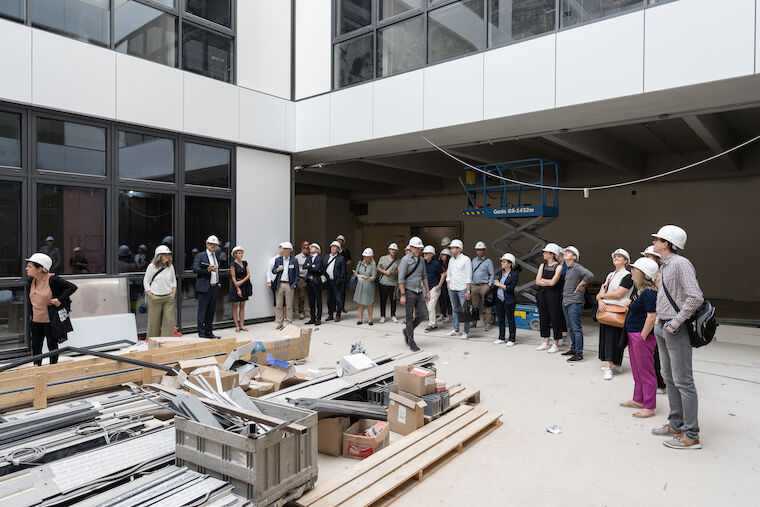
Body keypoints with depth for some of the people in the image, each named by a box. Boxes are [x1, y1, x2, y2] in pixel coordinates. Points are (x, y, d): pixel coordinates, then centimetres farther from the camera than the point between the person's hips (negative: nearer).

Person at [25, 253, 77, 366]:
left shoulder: (52, 279, -16)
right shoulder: (32, 281, 4)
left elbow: (73, 287, -17)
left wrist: (60, 300, -23)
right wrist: (32, 314, 17)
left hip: (50, 320, -6)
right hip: (36, 321, 6)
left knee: (52, 346, 8)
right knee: (35, 347, 11)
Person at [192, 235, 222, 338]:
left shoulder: (216, 256, 18)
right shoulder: (200, 256, -3)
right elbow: (195, 269, -15)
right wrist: (207, 269, -26)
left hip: (215, 287, 7)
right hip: (205, 287, -7)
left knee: (211, 311, 11)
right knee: (202, 311, -4)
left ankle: (209, 332, 18)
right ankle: (201, 333, 1)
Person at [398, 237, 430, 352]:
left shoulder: (421, 259, 11)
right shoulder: (406, 260, -9)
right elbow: (401, 278, -12)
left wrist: (427, 291, 14)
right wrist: (402, 295, -17)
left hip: (419, 292, 6)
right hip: (409, 291, -6)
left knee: (422, 314, 4)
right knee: (410, 317, 1)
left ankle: (407, 330, 27)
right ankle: (411, 342, 10)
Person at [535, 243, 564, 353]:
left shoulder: (558, 266, -6)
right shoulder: (542, 266, 11)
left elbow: (553, 282, -15)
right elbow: (537, 281, 3)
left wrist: (543, 279, 0)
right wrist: (548, 282, -7)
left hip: (553, 294, -6)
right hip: (542, 294, 6)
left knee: (555, 318, -1)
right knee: (543, 318, 10)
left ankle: (556, 344, 9)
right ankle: (546, 343, 20)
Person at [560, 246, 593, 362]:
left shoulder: (577, 267, -12)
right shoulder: (567, 269, 15)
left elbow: (590, 275, -26)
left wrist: (580, 285, -15)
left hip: (574, 303, -9)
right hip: (565, 302, 9)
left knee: (576, 328, -5)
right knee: (570, 327, 16)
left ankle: (579, 353, -1)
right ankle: (574, 349, 26)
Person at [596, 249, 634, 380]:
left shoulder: (627, 276, -5)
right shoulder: (610, 275, 18)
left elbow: (618, 294, -16)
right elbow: (601, 292, 13)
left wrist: (601, 296, -3)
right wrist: (600, 301, -8)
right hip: (605, 309, 7)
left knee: (612, 337, -9)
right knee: (605, 336, 7)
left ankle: (608, 367, -9)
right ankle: (609, 362, 17)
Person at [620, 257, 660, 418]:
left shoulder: (648, 293, -19)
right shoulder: (639, 290, 11)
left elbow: (652, 316, -23)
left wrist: (642, 337, -21)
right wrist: (630, 304, 6)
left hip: (642, 336, -10)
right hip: (632, 335, 10)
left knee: (646, 371, 0)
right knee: (636, 370, 20)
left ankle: (649, 407, 10)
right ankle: (638, 400, 33)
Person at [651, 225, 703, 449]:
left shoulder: (681, 263, -15)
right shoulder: (664, 266, 14)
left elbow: (695, 297, -23)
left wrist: (675, 322, -22)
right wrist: (659, 322, 16)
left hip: (677, 330, -10)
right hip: (662, 328, 10)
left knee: (683, 381, -4)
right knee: (669, 378, 16)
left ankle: (691, 435, 4)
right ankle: (676, 424, 28)